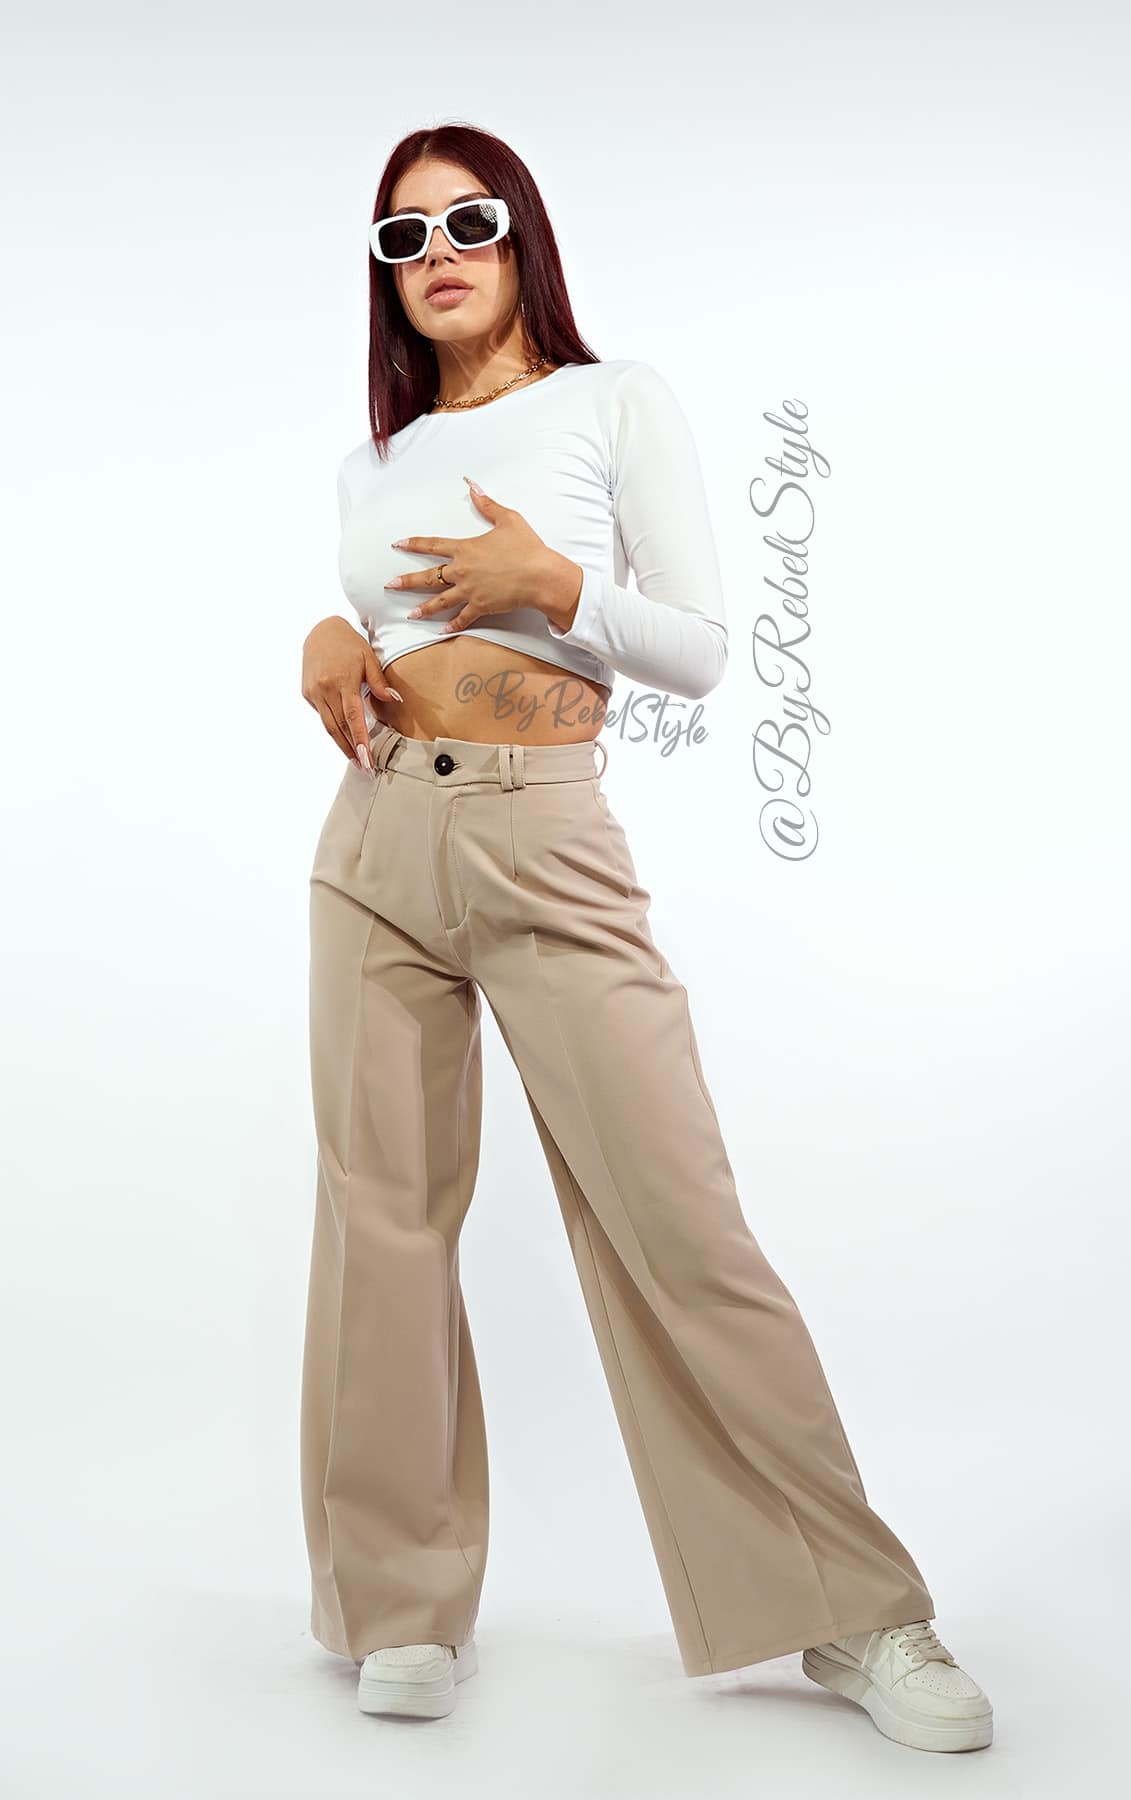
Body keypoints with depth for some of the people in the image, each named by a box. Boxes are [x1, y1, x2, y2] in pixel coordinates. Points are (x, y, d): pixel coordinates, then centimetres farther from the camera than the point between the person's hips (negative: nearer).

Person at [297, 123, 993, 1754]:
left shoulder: (615, 402, 5)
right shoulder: (376, 460, 17)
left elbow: (702, 652, 1)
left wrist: (552, 583, -13)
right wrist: (330, 644, 3)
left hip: (547, 846, -4)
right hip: (375, 843, 5)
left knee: (682, 1226, -6)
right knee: (386, 1213, 4)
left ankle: (851, 1615, 8)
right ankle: (406, 1605, 19)